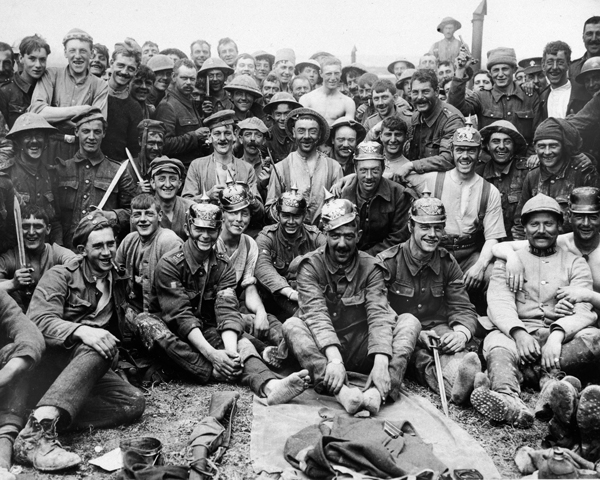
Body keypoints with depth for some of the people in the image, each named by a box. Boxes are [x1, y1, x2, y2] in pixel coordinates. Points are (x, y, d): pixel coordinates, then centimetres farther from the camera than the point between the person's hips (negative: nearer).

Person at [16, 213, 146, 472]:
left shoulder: (118, 282, 17)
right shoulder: (60, 276, 0)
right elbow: (37, 321, -17)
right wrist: (82, 330, -34)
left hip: (89, 369, 5)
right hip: (45, 360, -5)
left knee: (134, 402, -22)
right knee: (100, 350, -36)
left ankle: (51, 417, -32)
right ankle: (36, 432, -47)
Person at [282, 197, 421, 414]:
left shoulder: (371, 268, 0)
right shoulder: (311, 266, -4)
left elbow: (378, 315, -14)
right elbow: (316, 315, -19)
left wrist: (381, 362, -31)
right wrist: (333, 358, -35)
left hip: (361, 352, 2)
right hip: (323, 352, -1)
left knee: (410, 322, -17)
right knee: (292, 325, -28)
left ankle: (377, 391, -42)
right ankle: (341, 392, -47)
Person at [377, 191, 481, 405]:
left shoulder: (448, 263, 8)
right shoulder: (387, 262, -5)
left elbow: (463, 309, 3)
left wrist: (461, 334, -21)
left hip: (438, 330, 3)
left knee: (454, 349, -32)